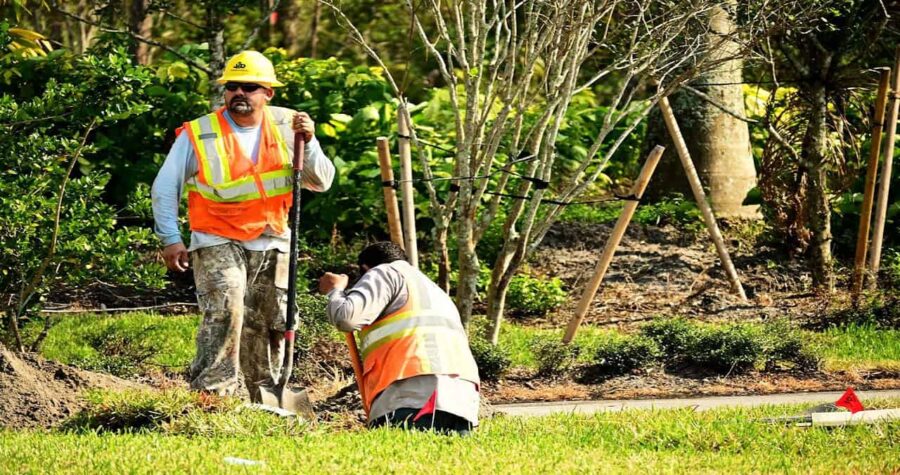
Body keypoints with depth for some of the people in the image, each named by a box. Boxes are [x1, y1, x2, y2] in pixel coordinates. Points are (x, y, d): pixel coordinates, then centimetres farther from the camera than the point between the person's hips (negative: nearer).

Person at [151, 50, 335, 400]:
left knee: (268, 325, 11)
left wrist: (308, 143, -19)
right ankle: (211, 394, -26)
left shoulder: (285, 127, 0)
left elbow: (321, 182, -2)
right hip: (218, 243, -4)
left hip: (271, 245, 4)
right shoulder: (198, 135, -8)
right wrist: (170, 239, -10)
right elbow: (164, 188, -3)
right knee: (225, 312, -25)